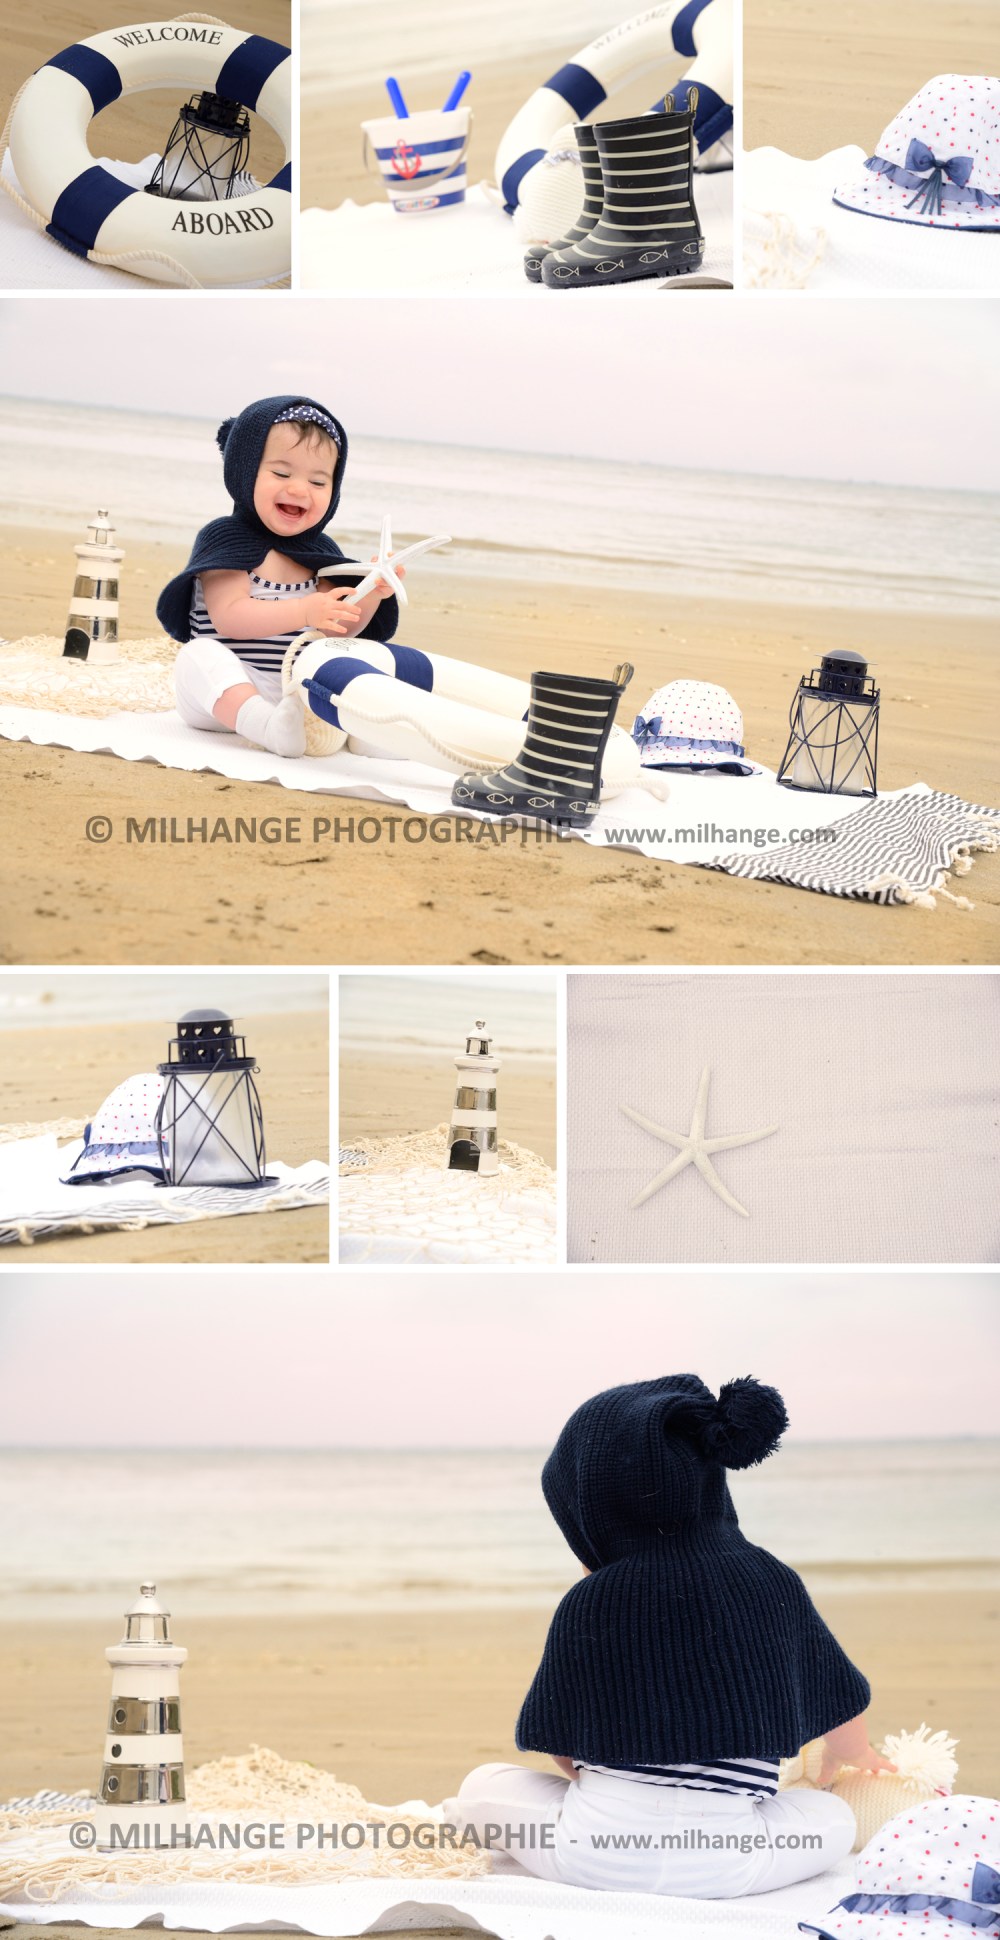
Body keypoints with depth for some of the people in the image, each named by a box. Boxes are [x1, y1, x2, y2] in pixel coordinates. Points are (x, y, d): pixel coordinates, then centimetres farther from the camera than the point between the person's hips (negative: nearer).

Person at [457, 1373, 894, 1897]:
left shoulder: (585, 1604, -2)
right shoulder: (772, 1584, 2)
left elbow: (563, 1754, 5)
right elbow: (840, 1705, 17)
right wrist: (855, 1754, 40)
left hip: (596, 1857, 0)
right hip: (720, 1871, 0)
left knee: (482, 1784, 25)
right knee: (834, 1816, 26)